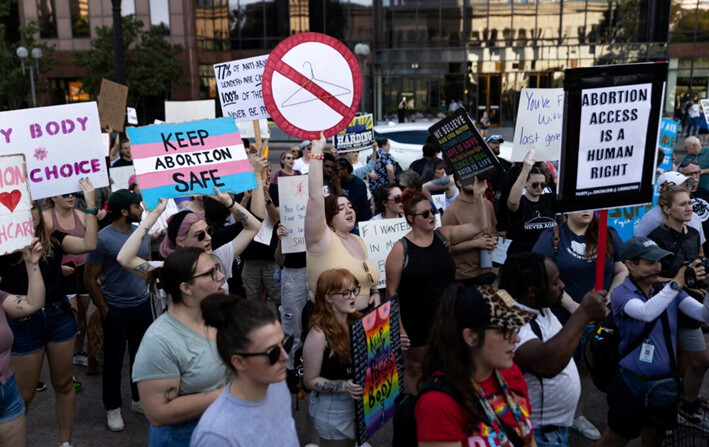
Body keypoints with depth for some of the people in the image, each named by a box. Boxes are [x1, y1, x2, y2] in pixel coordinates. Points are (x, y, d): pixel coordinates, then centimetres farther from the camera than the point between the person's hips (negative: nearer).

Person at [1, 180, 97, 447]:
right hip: (24, 322, -2)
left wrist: (90, 204, -19)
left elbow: (89, 244, -17)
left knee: (63, 384, 14)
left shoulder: (54, 240, -1)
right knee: (24, 394, 10)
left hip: (59, 315, 2)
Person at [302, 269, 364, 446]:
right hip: (333, 409, -6)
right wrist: (344, 386, -30)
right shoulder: (319, 335, -25)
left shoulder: (356, 322, -7)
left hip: (358, 403, 6)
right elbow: (310, 380, -18)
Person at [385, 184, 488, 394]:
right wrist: (398, 328, -11)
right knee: (415, 370, 11)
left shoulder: (443, 235, 1)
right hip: (416, 326, -4)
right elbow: (392, 293, -9)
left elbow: (479, 225, -3)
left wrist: (479, 195, -14)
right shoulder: (401, 248, -12)